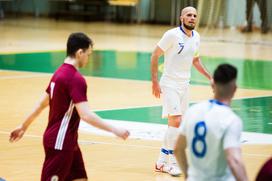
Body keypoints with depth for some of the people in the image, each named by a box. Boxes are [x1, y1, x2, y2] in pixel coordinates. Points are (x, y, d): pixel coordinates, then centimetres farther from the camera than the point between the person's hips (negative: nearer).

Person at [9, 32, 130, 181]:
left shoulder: (60, 73, 10)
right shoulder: (76, 79, -20)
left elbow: (42, 104, 19)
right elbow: (86, 115, -28)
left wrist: (24, 127, 27)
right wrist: (114, 130, -26)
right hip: (60, 142, -10)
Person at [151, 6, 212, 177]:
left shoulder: (196, 37, 6)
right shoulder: (172, 35, -14)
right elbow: (155, 56, -10)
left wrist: (210, 77, 13)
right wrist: (155, 81, -15)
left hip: (185, 85, 7)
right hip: (170, 84, -7)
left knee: (175, 124, 9)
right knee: (176, 121, -16)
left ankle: (162, 161, 18)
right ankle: (172, 162, -8)